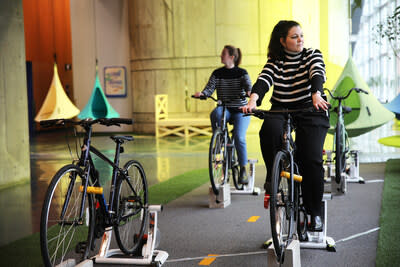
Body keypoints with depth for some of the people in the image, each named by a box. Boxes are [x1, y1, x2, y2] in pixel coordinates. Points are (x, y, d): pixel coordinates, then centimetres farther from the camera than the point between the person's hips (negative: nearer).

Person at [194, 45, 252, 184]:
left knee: (239, 137, -23)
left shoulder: (242, 73, 0)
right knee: (215, 113, -36)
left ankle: (243, 170, -8)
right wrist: (201, 93, -25)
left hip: (240, 111, -2)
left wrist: (249, 92, -38)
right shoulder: (217, 73, 7)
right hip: (224, 109, 2)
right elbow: (210, 88, -3)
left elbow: (248, 85, -15)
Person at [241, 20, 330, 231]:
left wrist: (316, 95, -38)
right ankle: (272, 178, -12)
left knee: (311, 159, -17)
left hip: (310, 112, -1)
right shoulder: (274, 61, 7)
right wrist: (253, 100, -32)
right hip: (281, 110, 1)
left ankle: (315, 213, -4)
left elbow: (317, 74, -16)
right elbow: (263, 80, -11)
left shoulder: (313, 55, 4)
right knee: (269, 129, -34)